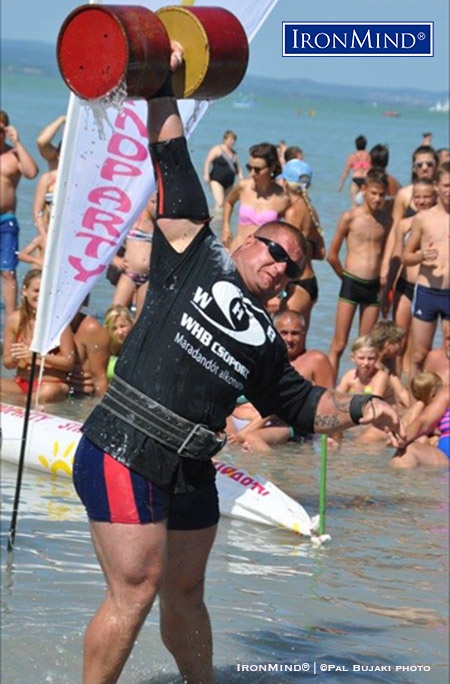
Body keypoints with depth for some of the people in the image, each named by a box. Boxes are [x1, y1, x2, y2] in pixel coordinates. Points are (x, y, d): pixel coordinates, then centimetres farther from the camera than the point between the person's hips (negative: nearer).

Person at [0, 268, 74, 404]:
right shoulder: (14, 320, 0)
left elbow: (69, 363, -8)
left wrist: (37, 354, -19)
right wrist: (14, 358, -16)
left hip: (52, 384, -3)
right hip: (21, 382, 3)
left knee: (47, 392, -38)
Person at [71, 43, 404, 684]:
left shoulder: (264, 339, 20)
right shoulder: (194, 254, 4)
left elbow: (302, 404, 26)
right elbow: (171, 163, 5)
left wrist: (359, 407, 10)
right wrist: (163, 85, 7)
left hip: (188, 472, 7)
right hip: (124, 454, -7)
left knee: (185, 593, 18)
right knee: (137, 588, -12)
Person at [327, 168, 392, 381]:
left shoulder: (386, 220, 6)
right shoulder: (350, 217, -5)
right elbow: (332, 256, 1)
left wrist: (384, 283, 10)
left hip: (374, 286, 4)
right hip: (351, 284, -4)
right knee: (339, 345, -4)